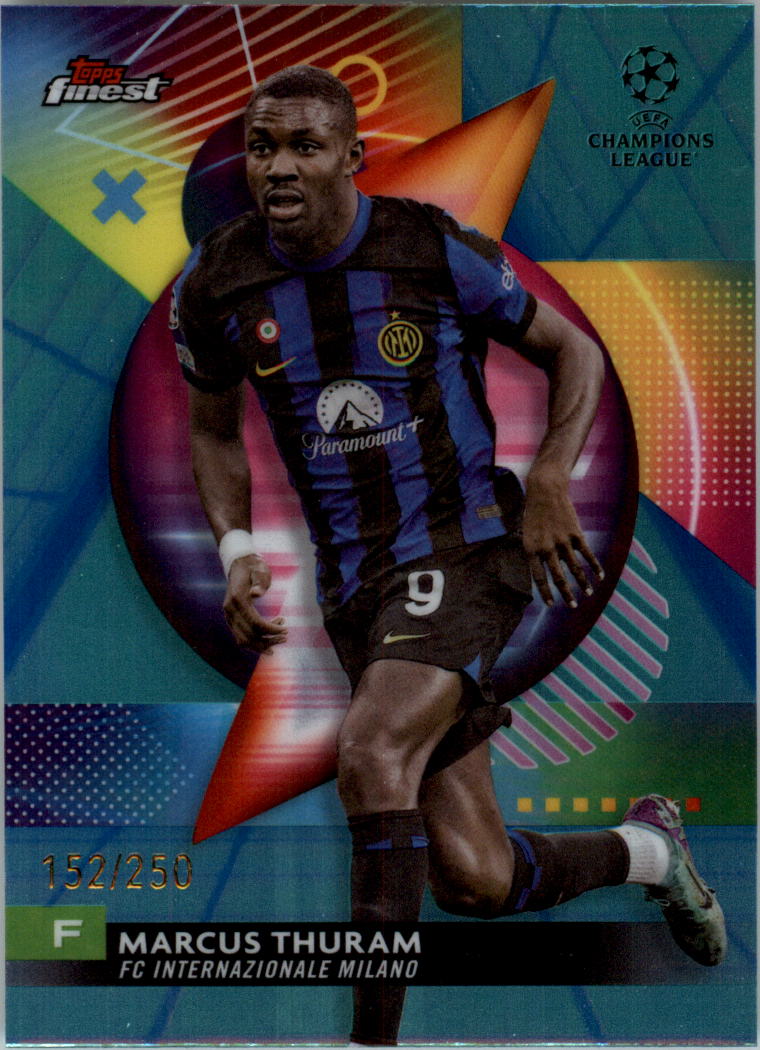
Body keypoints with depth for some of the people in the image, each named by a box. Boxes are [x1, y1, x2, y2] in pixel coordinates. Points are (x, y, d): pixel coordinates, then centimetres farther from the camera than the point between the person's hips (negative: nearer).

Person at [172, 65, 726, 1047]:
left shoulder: (436, 251, -8)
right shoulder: (216, 285, 0)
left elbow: (574, 350, 5)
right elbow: (213, 428, 16)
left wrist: (549, 479, -11)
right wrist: (237, 548, -1)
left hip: (465, 547, -3)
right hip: (354, 584, 4)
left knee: (370, 755, -30)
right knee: (475, 882, 2)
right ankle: (647, 847, 34)